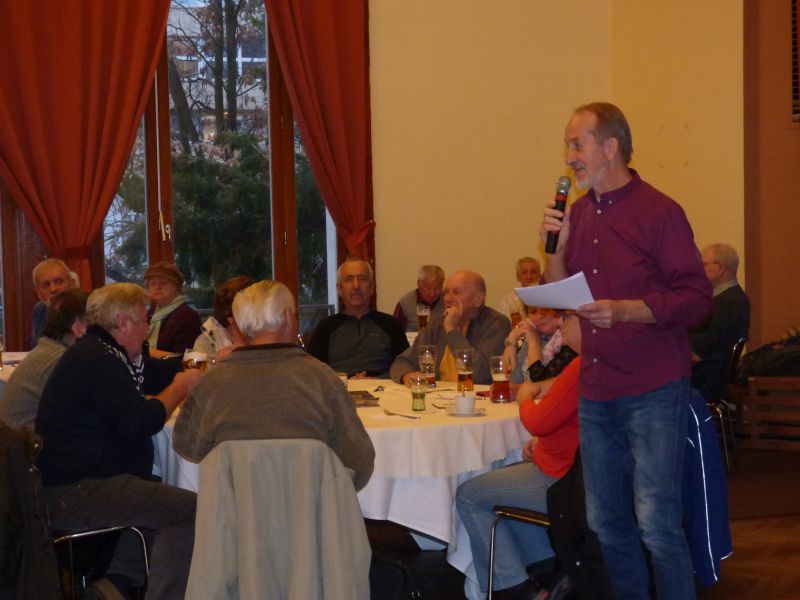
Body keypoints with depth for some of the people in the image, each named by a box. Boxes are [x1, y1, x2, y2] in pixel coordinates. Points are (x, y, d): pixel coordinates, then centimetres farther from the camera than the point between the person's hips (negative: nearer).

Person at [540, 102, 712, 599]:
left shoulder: (658, 212, -8)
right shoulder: (577, 213, 11)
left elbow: (697, 299, -12)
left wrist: (624, 310, -23)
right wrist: (557, 246, -1)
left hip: (653, 391, -7)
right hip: (596, 391, 7)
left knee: (656, 524, -7)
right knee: (605, 524, 12)